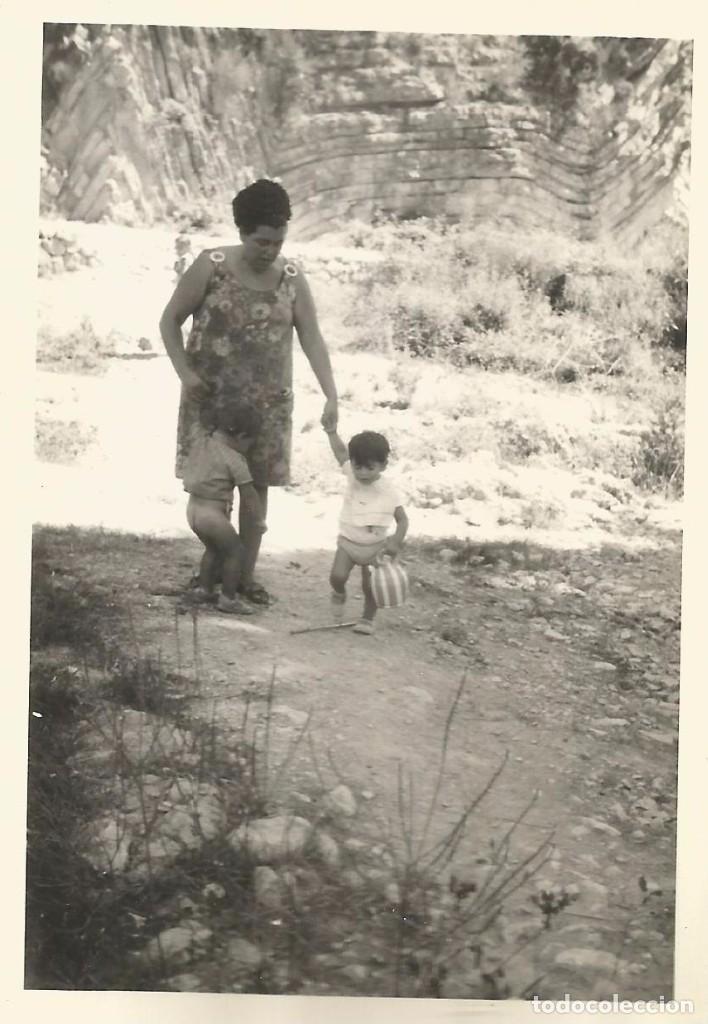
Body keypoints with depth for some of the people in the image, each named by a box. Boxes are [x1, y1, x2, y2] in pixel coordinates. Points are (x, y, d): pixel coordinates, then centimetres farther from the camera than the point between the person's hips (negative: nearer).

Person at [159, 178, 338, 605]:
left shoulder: (292, 278, -2)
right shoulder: (211, 266, -9)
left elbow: (313, 339, -5)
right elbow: (170, 320, -3)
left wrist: (331, 396, -16)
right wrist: (185, 371, -16)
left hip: (267, 401, 2)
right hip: (211, 397, -2)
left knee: (258, 485, 6)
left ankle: (246, 575, 18)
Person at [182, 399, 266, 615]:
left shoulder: (200, 437, 0)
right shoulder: (235, 460, -16)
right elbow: (249, 494, -11)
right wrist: (257, 521, -1)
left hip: (193, 507, 7)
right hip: (213, 512, -7)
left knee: (213, 549, 27)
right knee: (234, 550, 10)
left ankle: (204, 589, 35)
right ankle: (228, 598, 13)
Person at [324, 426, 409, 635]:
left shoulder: (389, 492, -16)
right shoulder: (352, 475, -7)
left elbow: (402, 519, -12)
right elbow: (341, 452, 5)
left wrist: (396, 542, -26)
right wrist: (331, 431, -3)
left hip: (375, 546, -2)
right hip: (348, 541, 2)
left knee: (370, 586, 1)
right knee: (337, 576, -13)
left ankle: (367, 619, 25)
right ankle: (339, 594, 22)